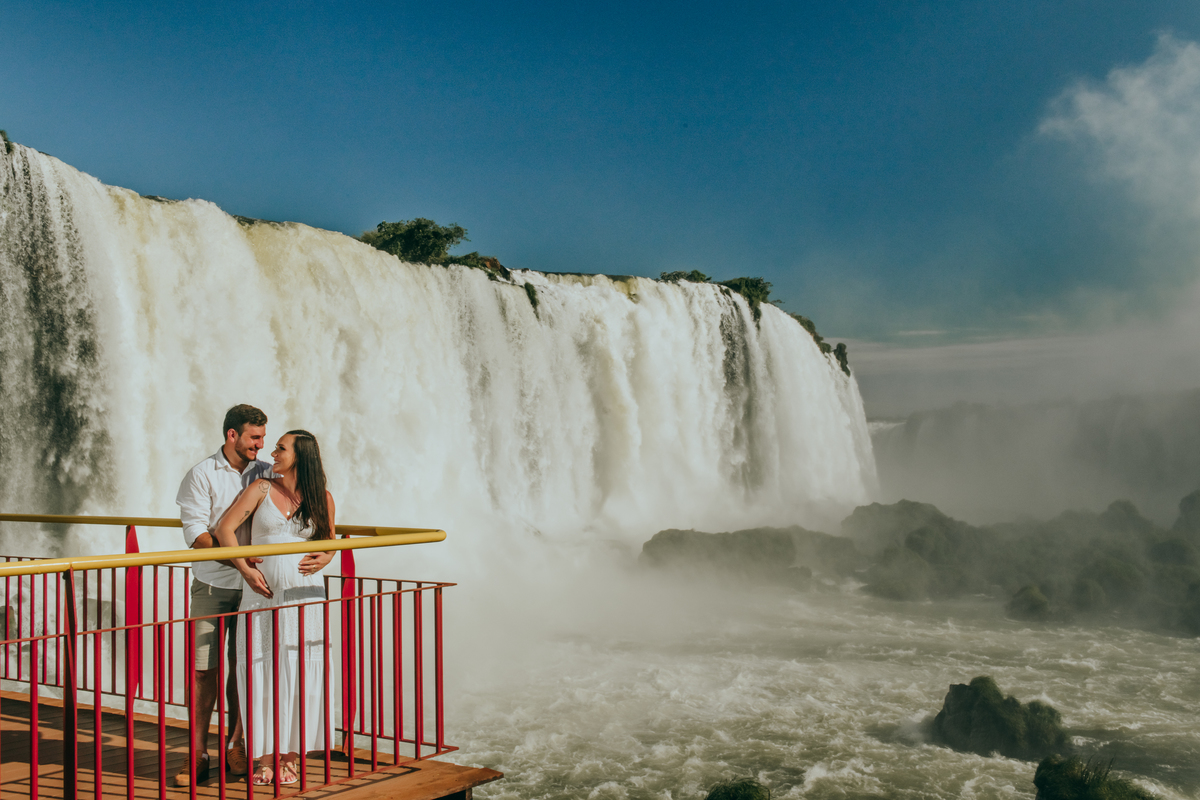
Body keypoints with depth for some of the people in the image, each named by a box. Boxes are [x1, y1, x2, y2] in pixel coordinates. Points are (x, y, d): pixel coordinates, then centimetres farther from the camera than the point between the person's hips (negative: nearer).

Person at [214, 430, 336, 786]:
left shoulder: (322, 499, 5)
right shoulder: (261, 489, 2)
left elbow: (329, 539, 18)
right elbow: (224, 528, -2)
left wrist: (323, 559, -4)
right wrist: (245, 569, -11)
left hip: (304, 595, 0)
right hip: (261, 594, 0)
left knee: (298, 674, 2)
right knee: (261, 673, 1)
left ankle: (291, 757, 13)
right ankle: (266, 759, 10)